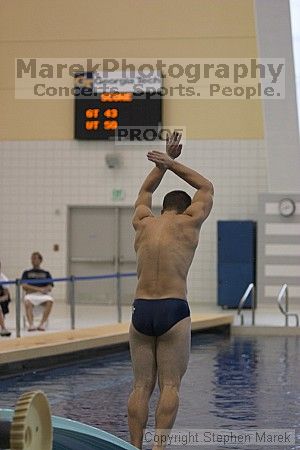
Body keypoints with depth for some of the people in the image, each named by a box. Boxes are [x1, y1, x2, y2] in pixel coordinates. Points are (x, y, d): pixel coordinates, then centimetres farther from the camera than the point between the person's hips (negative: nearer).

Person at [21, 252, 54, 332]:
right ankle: (31, 324, -47)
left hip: (43, 295, 0)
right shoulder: (26, 273, 20)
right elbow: (24, 286, 4)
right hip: (31, 295, 0)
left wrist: (32, 288, -9)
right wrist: (38, 289, -9)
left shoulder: (46, 273, 20)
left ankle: (42, 324, -36)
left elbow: (49, 288, 7)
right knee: (27, 302, -37)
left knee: (49, 301, -35)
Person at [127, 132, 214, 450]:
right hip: (173, 310, -4)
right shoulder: (188, 223, 3)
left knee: (141, 385, 5)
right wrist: (171, 163, 26)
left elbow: (145, 191, 33)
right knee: (170, 385, -3)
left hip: (141, 310, 4)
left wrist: (165, 162, 37)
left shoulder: (142, 223, 12)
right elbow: (206, 188, 21)